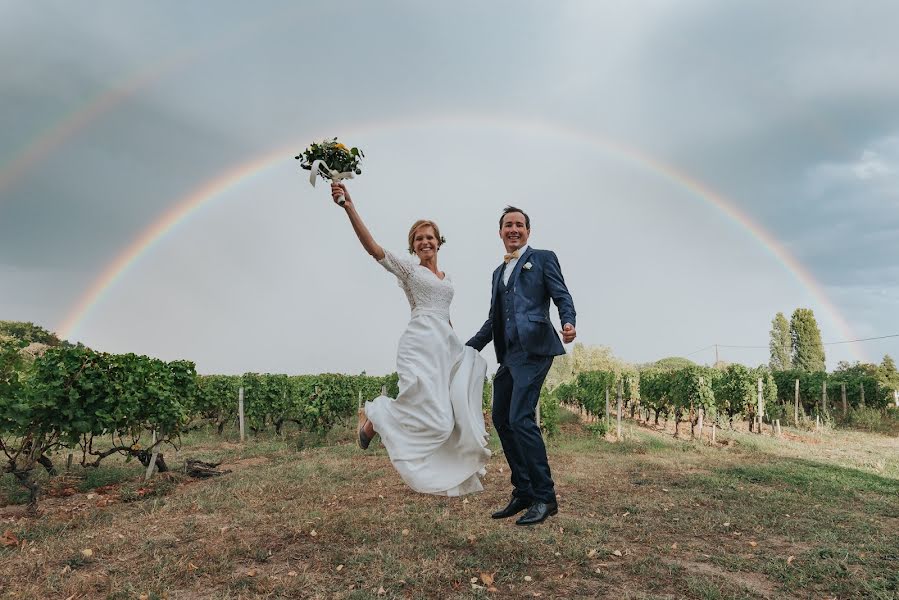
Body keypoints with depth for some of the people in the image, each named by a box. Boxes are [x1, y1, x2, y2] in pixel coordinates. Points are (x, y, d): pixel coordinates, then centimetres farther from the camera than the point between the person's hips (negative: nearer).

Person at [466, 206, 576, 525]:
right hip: (509, 354, 8)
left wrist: (568, 323, -25)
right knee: (501, 419, 8)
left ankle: (544, 497, -4)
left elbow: (562, 297, -5)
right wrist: (467, 349, 21)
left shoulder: (543, 258, 5)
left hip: (533, 349, -8)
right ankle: (523, 493, 20)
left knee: (520, 418, -16)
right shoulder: (498, 272, 24)